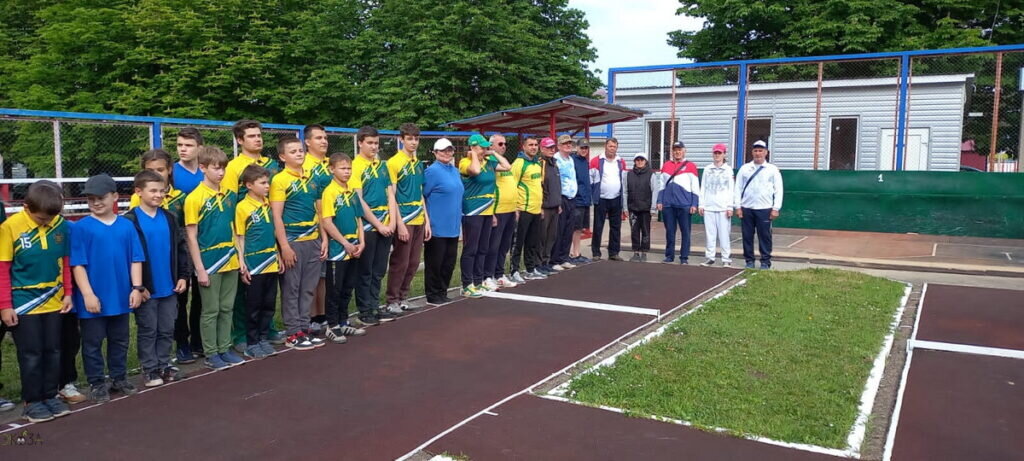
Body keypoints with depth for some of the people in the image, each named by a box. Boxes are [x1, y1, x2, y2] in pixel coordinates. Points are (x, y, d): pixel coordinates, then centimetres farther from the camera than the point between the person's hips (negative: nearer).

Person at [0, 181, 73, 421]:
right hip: (24, 304, -3)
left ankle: (50, 396, 27)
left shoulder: (61, 225, -6)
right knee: (31, 354, 6)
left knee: (53, 351, 13)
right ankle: (32, 401, 19)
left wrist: (67, 293, 7)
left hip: (53, 302, 3)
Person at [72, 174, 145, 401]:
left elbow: (135, 259, 1)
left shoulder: (127, 225, -1)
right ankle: (97, 383, 22)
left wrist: (137, 288, -4)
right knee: (93, 343, 9)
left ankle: (119, 378, 31)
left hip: (121, 296, 3)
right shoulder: (80, 228, -9)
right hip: (93, 298, -3)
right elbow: (78, 264, -10)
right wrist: (88, 294, -14)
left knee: (120, 340, 16)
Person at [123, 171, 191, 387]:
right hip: (146, 288, -4)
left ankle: (164, 365, 24)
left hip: (169, 287, 5)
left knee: (167, 329, 12)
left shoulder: (170, 218, 7)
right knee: (148, 330, 7)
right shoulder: (130, 221, -9)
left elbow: (181, 248, 11)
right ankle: (149, 369, 16)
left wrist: (183, 276, 4)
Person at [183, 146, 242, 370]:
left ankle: (224, 348, 23)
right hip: (209, 263, -5)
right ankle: (211, 354, 14)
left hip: (230, 261, 5)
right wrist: (200, 268, -13)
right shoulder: (194, 198, -10)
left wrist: (240, 257, 9)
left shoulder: (229, 195, 5)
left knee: (227, 308, 12)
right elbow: (191, 237, -10)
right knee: (211, 311, 4)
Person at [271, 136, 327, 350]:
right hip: (292, 242, -6)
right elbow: (276, 216, -12)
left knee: (308, 288, 11)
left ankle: (304, 329, 21)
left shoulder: (311, 178, 11)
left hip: (313, 241, 6)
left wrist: (324, 238, 10)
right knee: (291, 289, 3)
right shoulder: (280, 180, -8)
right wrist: (284, 246, -16)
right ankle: (293, 334, 11)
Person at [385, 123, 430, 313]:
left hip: (419, 221, 7)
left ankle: (403, 298, 23)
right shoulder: (394, 163, -9)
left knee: (413, 263, 11)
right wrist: (400, 224, -16)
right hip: (404, 220, -7)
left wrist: (426, 220, 13)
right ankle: (392, 301, 12)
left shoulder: (418, 163, 12)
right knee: (400, 263, 0)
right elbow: (391, 196, -11)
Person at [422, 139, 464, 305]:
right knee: (434, 263, 2)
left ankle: (442, 293, 24)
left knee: (449, 262, 13)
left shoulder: (455, 171, 13)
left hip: (453, 226, 8)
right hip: (437, 227, -8)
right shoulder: (432, 171, -11)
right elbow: (422, 196, -10)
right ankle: (433, 296, 12)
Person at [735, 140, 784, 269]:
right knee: (747, 236, 5)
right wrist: (738, 207, 0)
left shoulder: (773, 169, 4)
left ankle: (765, 262, 9)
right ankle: (749, 260, 14)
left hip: (764, 209, -2)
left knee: (765, 236, 1)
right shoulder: (744, 168, 8)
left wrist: (776, 208, -6)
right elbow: (738, 188, 7)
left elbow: (778, 190, 2)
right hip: (746, 209, 2)